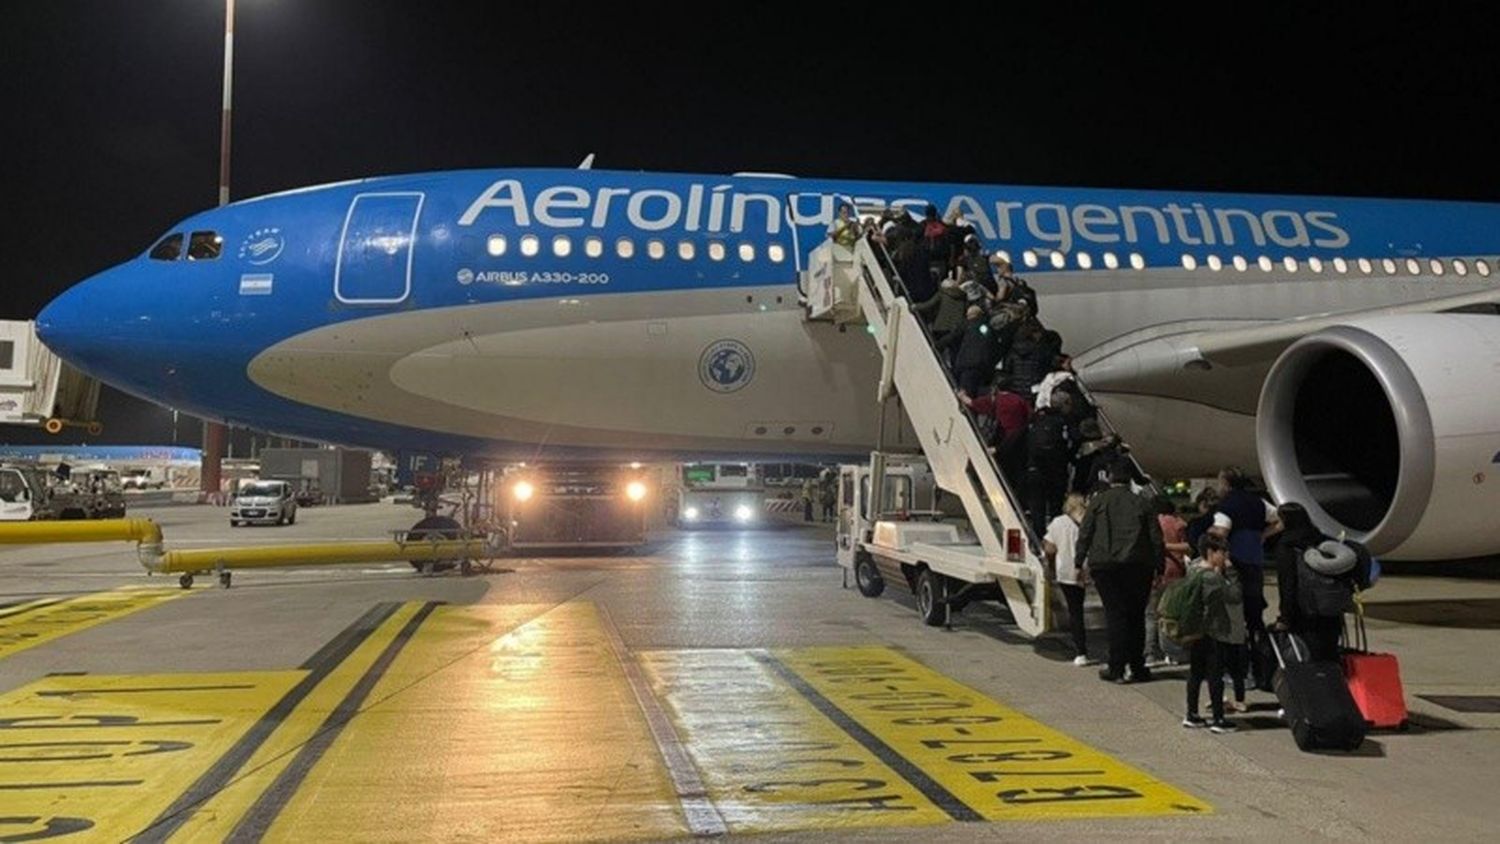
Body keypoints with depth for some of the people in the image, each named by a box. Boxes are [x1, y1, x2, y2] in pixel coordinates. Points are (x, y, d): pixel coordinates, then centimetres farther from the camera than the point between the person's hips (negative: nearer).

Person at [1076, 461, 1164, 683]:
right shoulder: (1142, 504, 7)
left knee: (1115, 615, 0)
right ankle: (1137, 668, 13)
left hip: (1105, 566, -1)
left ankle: (1117, 669, -3)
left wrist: (1079, 563, 4)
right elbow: (1156, 539, 4)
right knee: (1136, 616, 9)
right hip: (1138, 566, 1)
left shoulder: (1098, 502, 3)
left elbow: (1084, 535, 0)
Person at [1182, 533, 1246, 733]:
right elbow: (1235, 596, -20)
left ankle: (1191, 714, 22)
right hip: (1213, 634, -8)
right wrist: (1230, 572, -14)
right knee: (1215, 675, 1)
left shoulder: (1194, 570, 4)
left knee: (1195, 672, 14)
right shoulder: (1212, 577, -22)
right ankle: (1218, 719, 7)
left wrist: (1222, 572, 7)